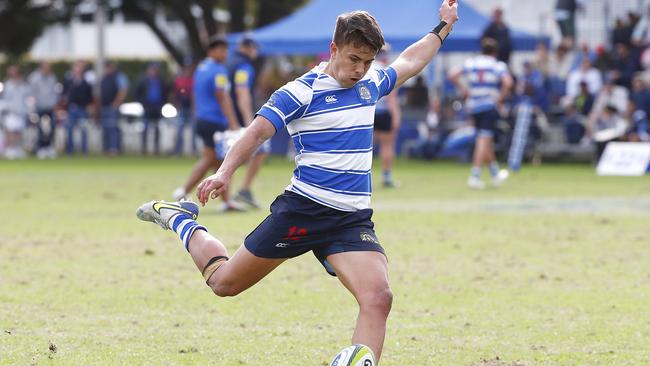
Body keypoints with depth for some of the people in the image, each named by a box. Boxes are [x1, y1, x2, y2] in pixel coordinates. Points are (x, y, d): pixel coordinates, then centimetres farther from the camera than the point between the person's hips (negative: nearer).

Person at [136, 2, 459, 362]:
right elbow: (258, 131, -19)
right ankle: (179, 219, 36)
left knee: (378, 298, -21)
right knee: (225, 282, 9)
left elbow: (407, 63, 31)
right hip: (303, 209, -4)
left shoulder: (370, 84, 10)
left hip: (353, 219, 4)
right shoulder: (302, 91, -10)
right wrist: (225, 171, -34)